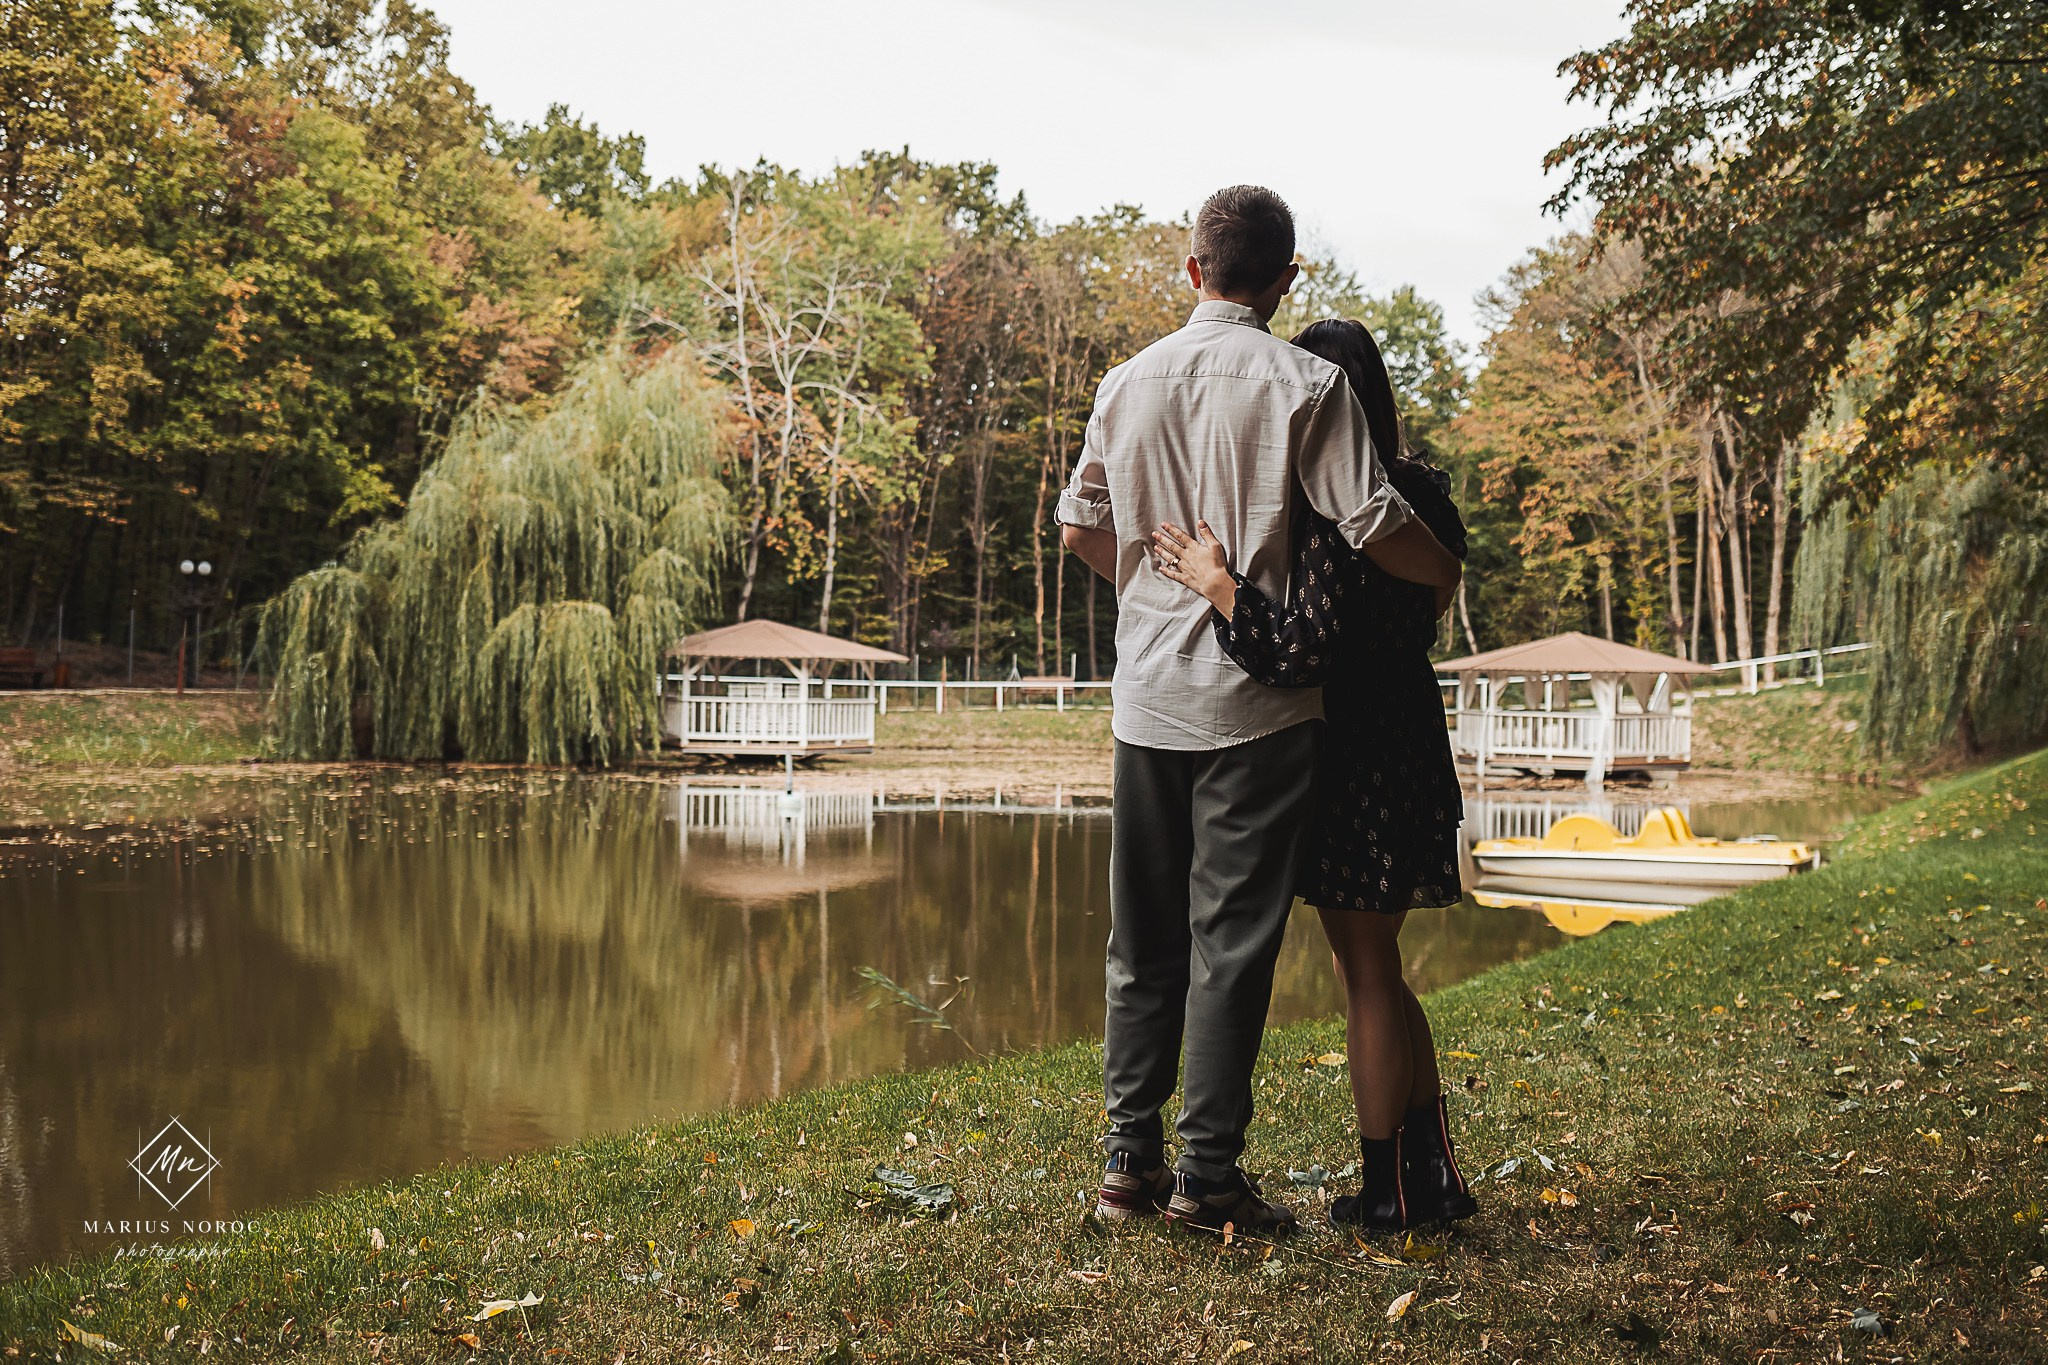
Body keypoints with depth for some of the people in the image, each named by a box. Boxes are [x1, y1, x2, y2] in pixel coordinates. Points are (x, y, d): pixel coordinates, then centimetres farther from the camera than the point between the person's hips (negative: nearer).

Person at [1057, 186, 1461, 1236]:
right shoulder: (1303, 384, -8)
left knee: (1144, 938, 13)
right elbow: (1374, 525, -11)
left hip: (1147, 695, 5)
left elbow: (1080, 529, 14)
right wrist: (1445, 572, 9)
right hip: (1257, 700, -4)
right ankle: (1207, 1175, 7)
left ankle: (1131, 1158, 18)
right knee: (1231, 940, 2)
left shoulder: (1128, 382, 8)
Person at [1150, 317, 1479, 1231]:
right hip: (1409, 748, 9)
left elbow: (1302, 652, -26)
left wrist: (1217, 585, -18)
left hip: (1354, 760, -9)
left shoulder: (1333, 513, -20)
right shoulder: (1421, 497, 7)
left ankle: (1387, 1191, 16)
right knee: (1377, 970, 19)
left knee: (1367, 976, 3)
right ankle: (1433, 1175, 26)